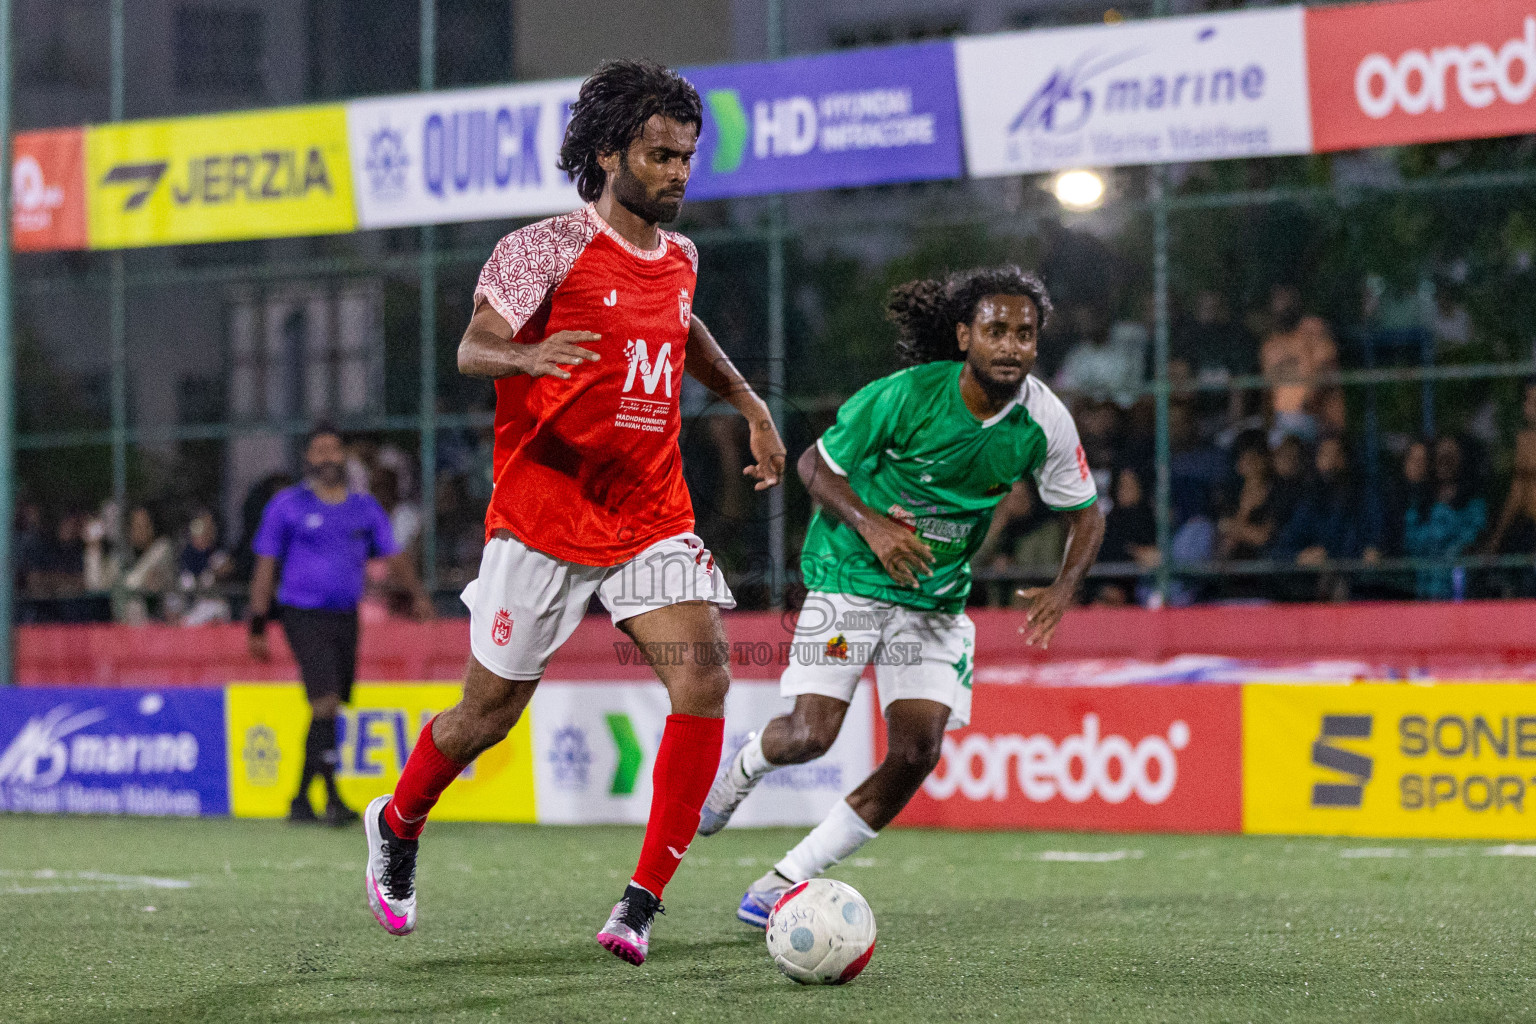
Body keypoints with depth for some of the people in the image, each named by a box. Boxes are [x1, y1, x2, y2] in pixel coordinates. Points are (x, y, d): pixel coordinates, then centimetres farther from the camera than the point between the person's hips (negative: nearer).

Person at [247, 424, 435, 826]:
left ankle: (301, 799, 19)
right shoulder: (287, 504, 1)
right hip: (304, 615, -5)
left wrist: (418, 593, -9)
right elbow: (265, 566, 2)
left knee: (330, 709, 7)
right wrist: (258, 625, -3)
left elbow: (394, 556, 9)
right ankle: (332, 799, -18)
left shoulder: (364, 507, 11)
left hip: (345, 618, 5)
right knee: (325, 702, -17)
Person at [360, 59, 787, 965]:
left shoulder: (679, 259, 10)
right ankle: (398, 824, 37)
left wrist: (747, 401, 25)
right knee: (491, 711, 5)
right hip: (544, 516, -5)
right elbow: (471, 349, -16)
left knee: (704, 676, -18)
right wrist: (525, 355, -38)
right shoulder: (549, 248, -9)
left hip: (653, 520, 5)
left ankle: (644, 903, -14)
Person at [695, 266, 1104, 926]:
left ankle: (787, 881, 5)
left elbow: (1084, 513, 4)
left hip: (937, 594, 4)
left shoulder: (1044, 422, -10)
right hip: (851, 574, -4)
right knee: (811, 735, -15)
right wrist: (871, 524, -26)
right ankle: (742, 767, 24)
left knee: (916, 754, -10)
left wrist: (1063, 589, -14)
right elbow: (816, 464, -9)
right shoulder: (906, 395, -21)